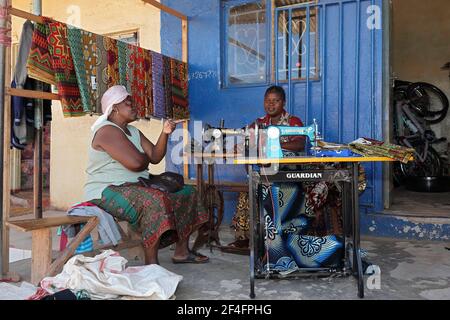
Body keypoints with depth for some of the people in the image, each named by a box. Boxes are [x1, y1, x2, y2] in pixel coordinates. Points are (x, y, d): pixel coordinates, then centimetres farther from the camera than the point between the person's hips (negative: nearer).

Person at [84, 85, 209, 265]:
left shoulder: (134, 132, 17)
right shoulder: (107, 131, -14)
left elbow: (155, 157, 6)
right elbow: (135, 163, -26)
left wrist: (165, 133, -8)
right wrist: (146, 158, -3)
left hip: (136, 187, 10)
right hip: (107, 192, -10)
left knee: (187, 193, 7)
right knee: (155, 200, -37)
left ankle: (181, 251, 9)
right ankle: (151, 263, -29)